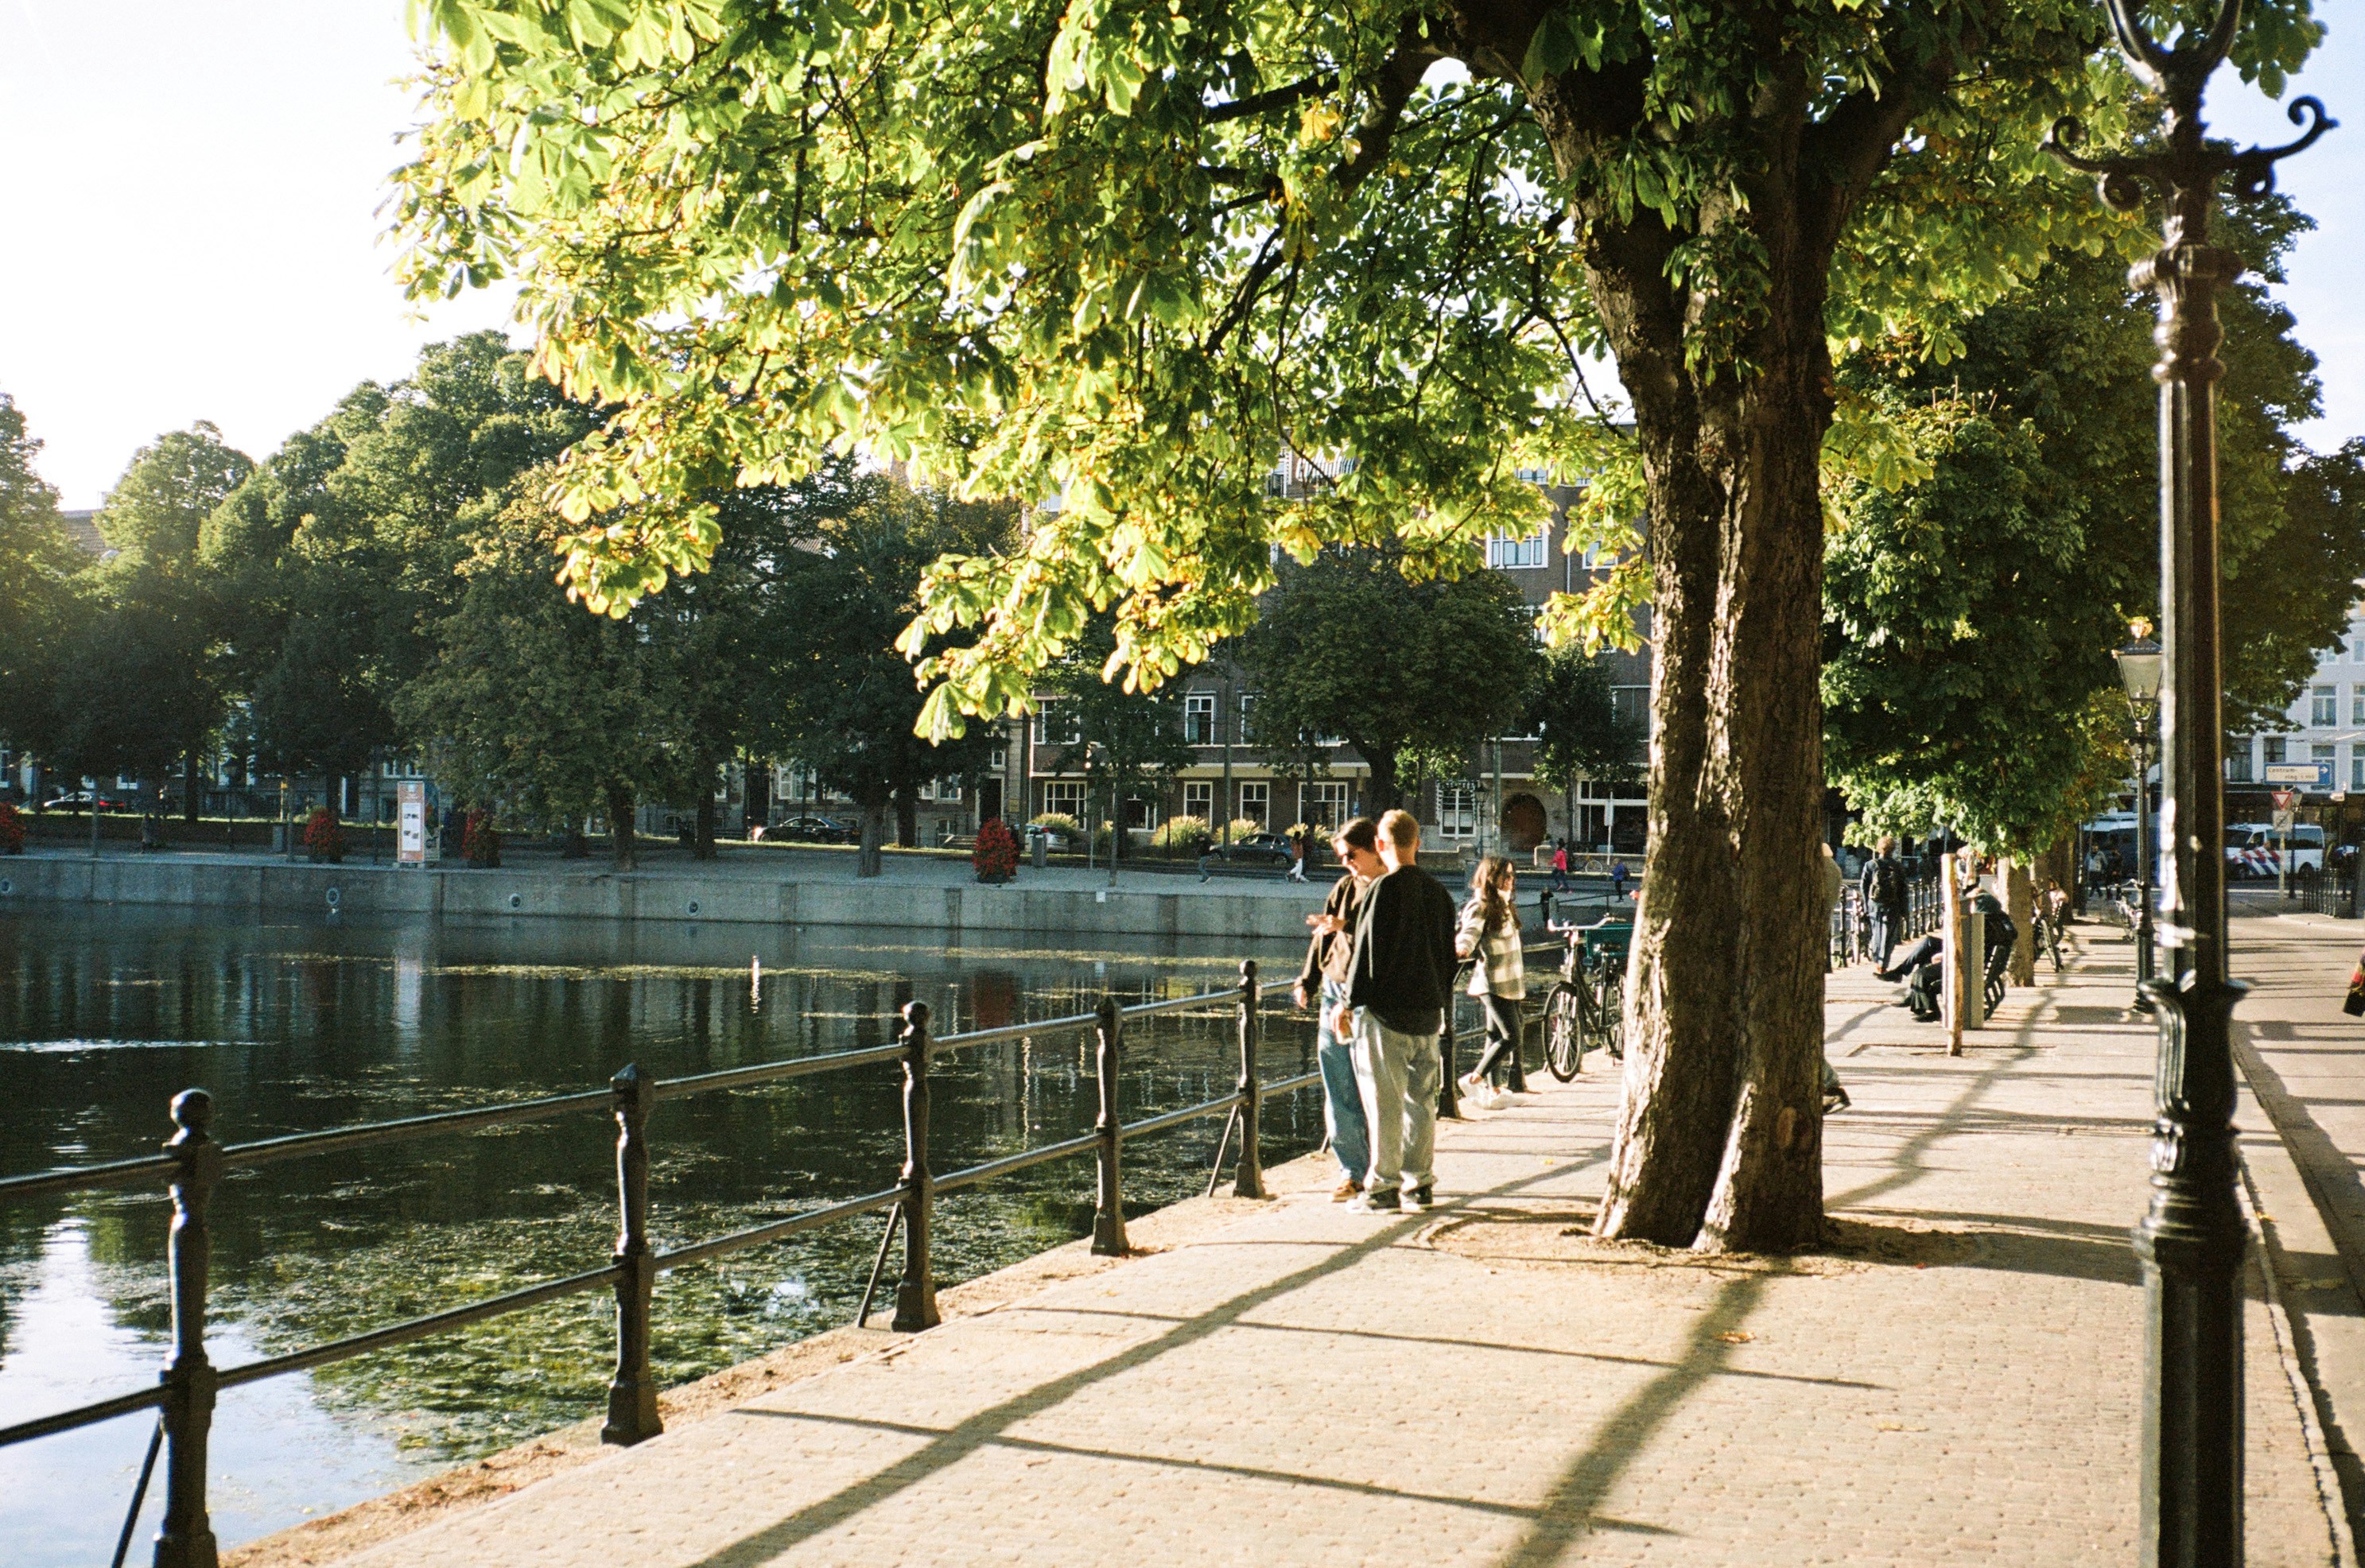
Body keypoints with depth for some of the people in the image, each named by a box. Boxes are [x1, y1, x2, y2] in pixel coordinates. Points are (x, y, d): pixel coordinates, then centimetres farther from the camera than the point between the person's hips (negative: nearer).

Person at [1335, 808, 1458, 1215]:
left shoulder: (1384, 890, -12)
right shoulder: (1438, 892, 8)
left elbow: (1367, 950, -12)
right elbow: (1448, 952, 16)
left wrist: (1351, 1002, -4)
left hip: (1384, 1012, -6)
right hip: (1427, 1012, 6)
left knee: (1384, 1101, -2)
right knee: (1421, 1099, 11)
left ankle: (1384, 1185, 2)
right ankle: (1419, 1184, 14)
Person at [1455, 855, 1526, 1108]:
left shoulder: (1505, 905, 16)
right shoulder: (1480, 907, -12)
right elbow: (1470, 932, -28)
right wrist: (1462, 948, -48)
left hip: (1510, 982, 9)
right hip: (1492, 983, -9)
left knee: (1497, 1036, 10)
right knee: (1511, 1037, -14)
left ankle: (1493, 1091, 13)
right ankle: (1474, 1080, -6)